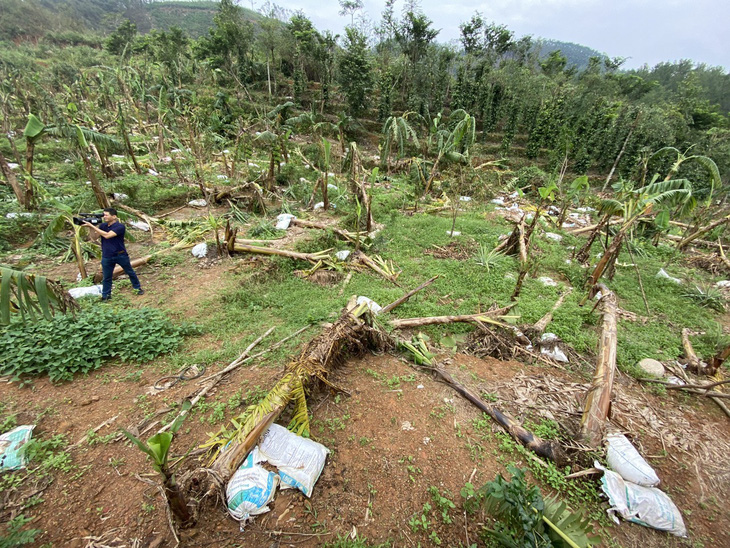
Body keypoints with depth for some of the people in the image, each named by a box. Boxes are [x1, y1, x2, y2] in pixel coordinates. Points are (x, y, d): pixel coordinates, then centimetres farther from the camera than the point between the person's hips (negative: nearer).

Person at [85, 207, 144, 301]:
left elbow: (107, 235, -28)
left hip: (121, 255, -4)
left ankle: (138, 287, 31)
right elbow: (94, 237, 0)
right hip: (107, 256, 4)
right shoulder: (103, 226, 2)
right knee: (107, 277, 11)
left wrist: (93, 226, -26)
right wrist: (91, 227, -15)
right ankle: (106, 295, 23)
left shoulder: (120, 226, -17)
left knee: (130, 272, 13)